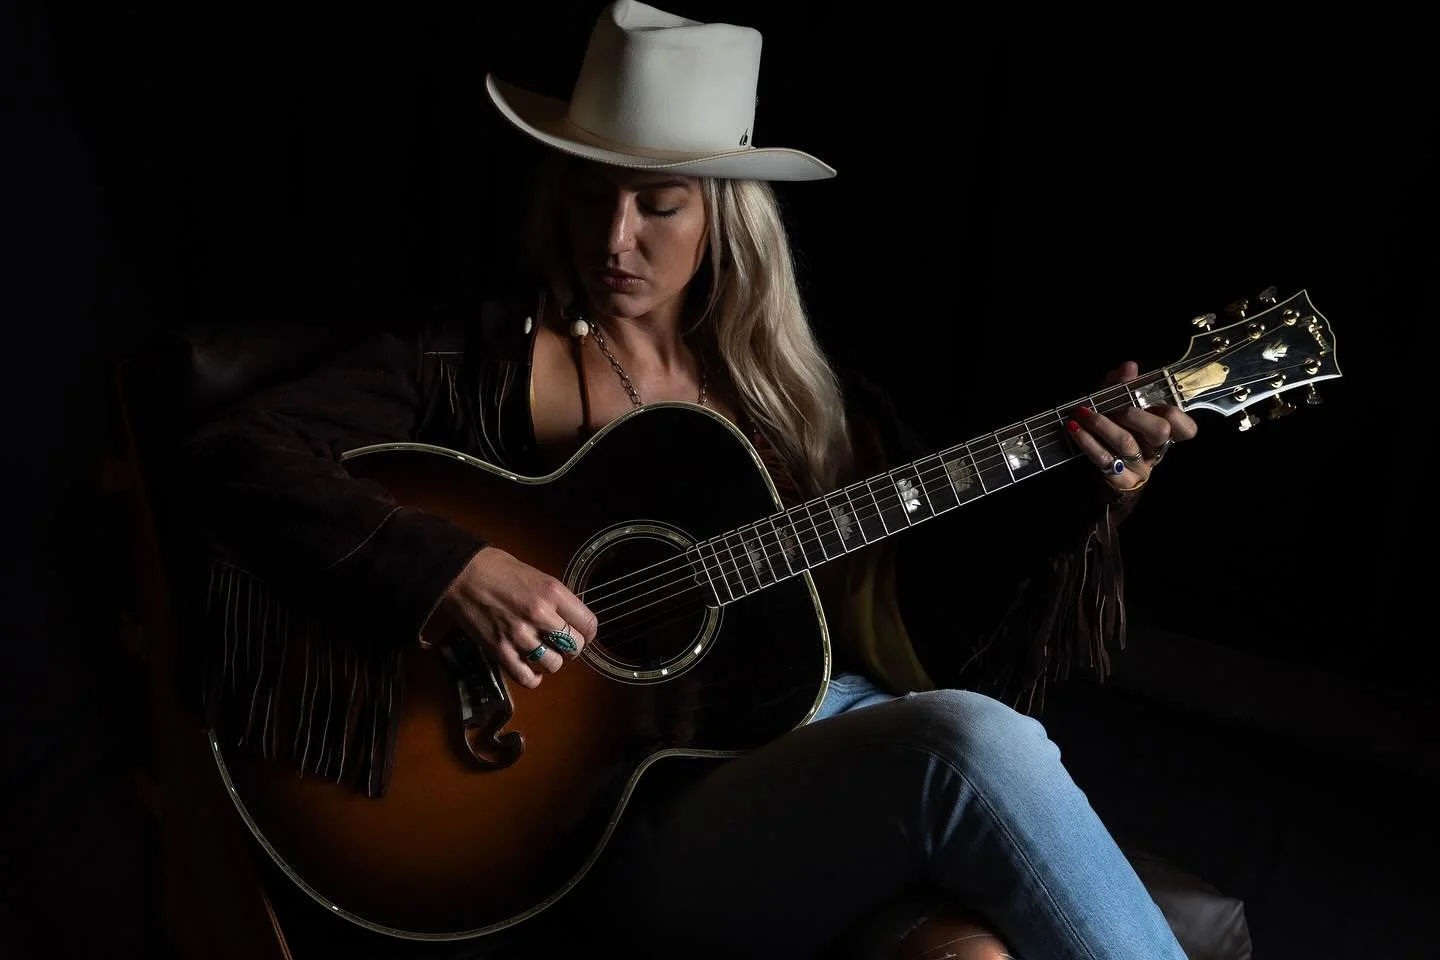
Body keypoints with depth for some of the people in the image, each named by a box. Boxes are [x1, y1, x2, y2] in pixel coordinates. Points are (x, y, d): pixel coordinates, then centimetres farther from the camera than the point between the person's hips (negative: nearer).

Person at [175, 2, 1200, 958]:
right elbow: (233, 456, -7)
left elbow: (956, 593, 16)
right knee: (976, 745, -29)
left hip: (852, 745, 4)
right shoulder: (483, 364, 3)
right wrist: (450, 569, -20)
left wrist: (1087, 488, 1)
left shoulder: (800, 389, 15)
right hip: (640, 801, -3)